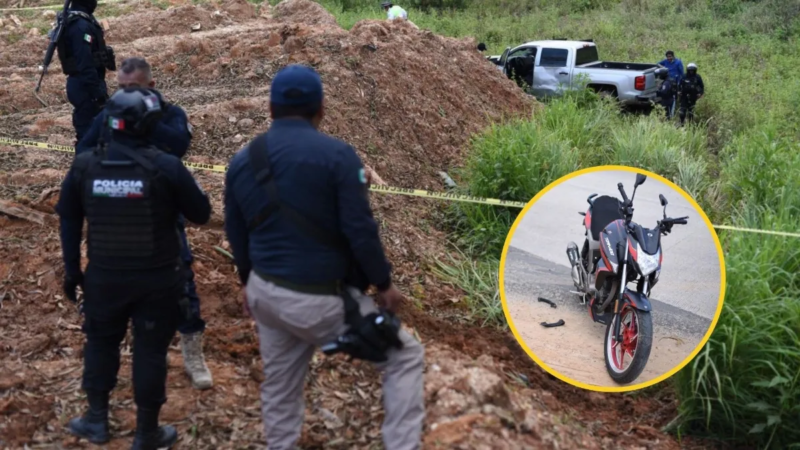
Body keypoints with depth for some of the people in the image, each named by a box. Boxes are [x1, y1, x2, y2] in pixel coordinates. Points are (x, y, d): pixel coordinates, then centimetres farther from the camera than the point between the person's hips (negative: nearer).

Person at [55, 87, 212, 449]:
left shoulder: (84, 165, -4)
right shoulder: (166, 166, -16)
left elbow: (68, 222, 5)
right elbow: (201, 214, -6)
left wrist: (72, 270, 16)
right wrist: (181, 189, 12)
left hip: (104, 275, 3)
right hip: (158, 278, -2)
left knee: (101, 341, 22)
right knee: (150, 350, 9)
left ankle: (97, 420, 34)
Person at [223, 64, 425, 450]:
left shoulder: (242, 160, 4)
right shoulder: (336, 154, -15)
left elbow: (235, 234, 13)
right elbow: (360, 230, -16)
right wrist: (383, 283, -2)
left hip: (265, 293, 6)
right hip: (319, 298, -6)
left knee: (278, 383, 23)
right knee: (406, 356, 8)